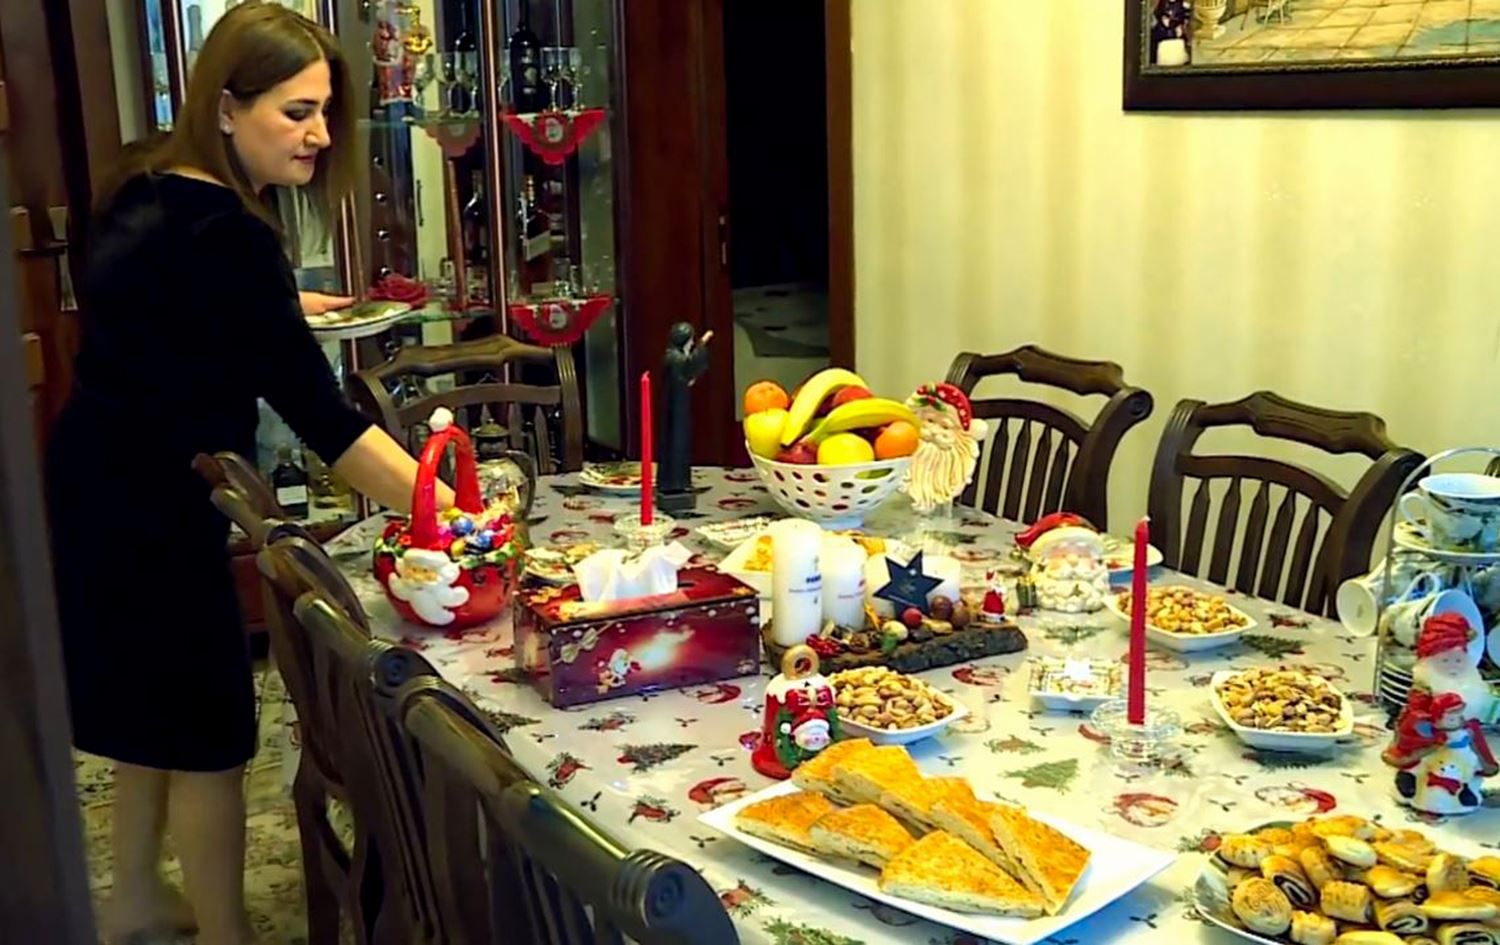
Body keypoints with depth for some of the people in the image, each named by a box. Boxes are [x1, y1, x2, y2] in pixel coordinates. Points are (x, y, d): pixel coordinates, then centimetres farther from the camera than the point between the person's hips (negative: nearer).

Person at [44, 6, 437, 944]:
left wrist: (275, 306, 35)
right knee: (207, 733, 4)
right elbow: (320, 414, -30)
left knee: (153, 709, 22)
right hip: (149, 513, -10)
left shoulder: (151, 188, 3)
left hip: (101, 489, 10)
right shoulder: (222, 233, -25)